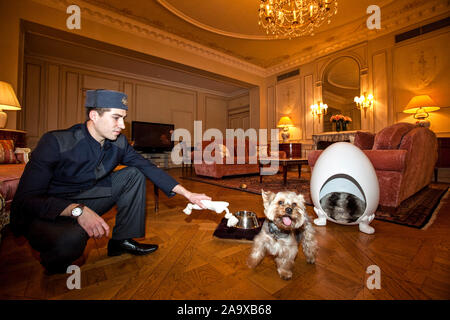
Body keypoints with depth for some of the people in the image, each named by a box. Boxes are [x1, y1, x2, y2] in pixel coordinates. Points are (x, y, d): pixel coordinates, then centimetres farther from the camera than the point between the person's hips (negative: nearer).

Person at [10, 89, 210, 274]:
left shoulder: (118, 143, -11)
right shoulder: (56, 143, -25)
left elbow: (149, 167, -9)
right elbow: (25, 198, -26)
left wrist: (187, 193, -14)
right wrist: (78, 210, -42)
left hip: (86, 201, 5)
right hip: (45, 213, -5)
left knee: (133, 175, -8)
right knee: (72, 237, -37)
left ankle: (121, 240, 1)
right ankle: (54, 264, 3)